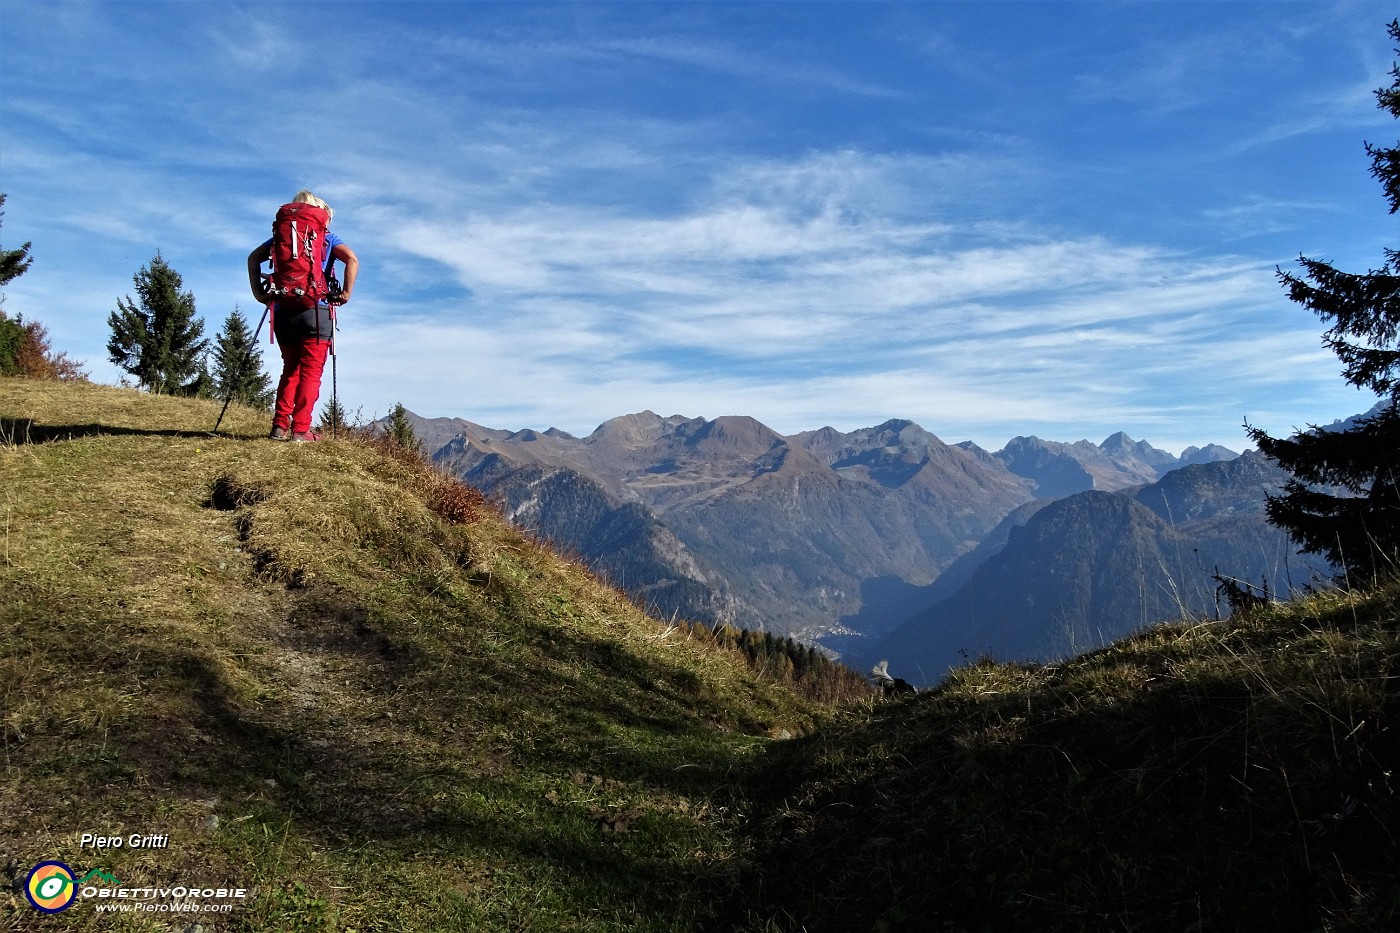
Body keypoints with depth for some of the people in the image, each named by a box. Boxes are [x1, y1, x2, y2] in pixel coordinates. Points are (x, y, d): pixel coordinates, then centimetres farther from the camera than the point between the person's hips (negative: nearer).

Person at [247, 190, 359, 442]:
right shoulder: (327, 238, 8)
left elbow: (254, 258, 9)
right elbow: (352, 259, -9)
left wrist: (258, 292, 9)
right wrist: (346, 293, -7)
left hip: (283, 311, 4)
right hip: (315, 309, -4)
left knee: (291, 369, 15)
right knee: (311, 371, -1)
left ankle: (280, 426, 7)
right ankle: (300, 429, -8)